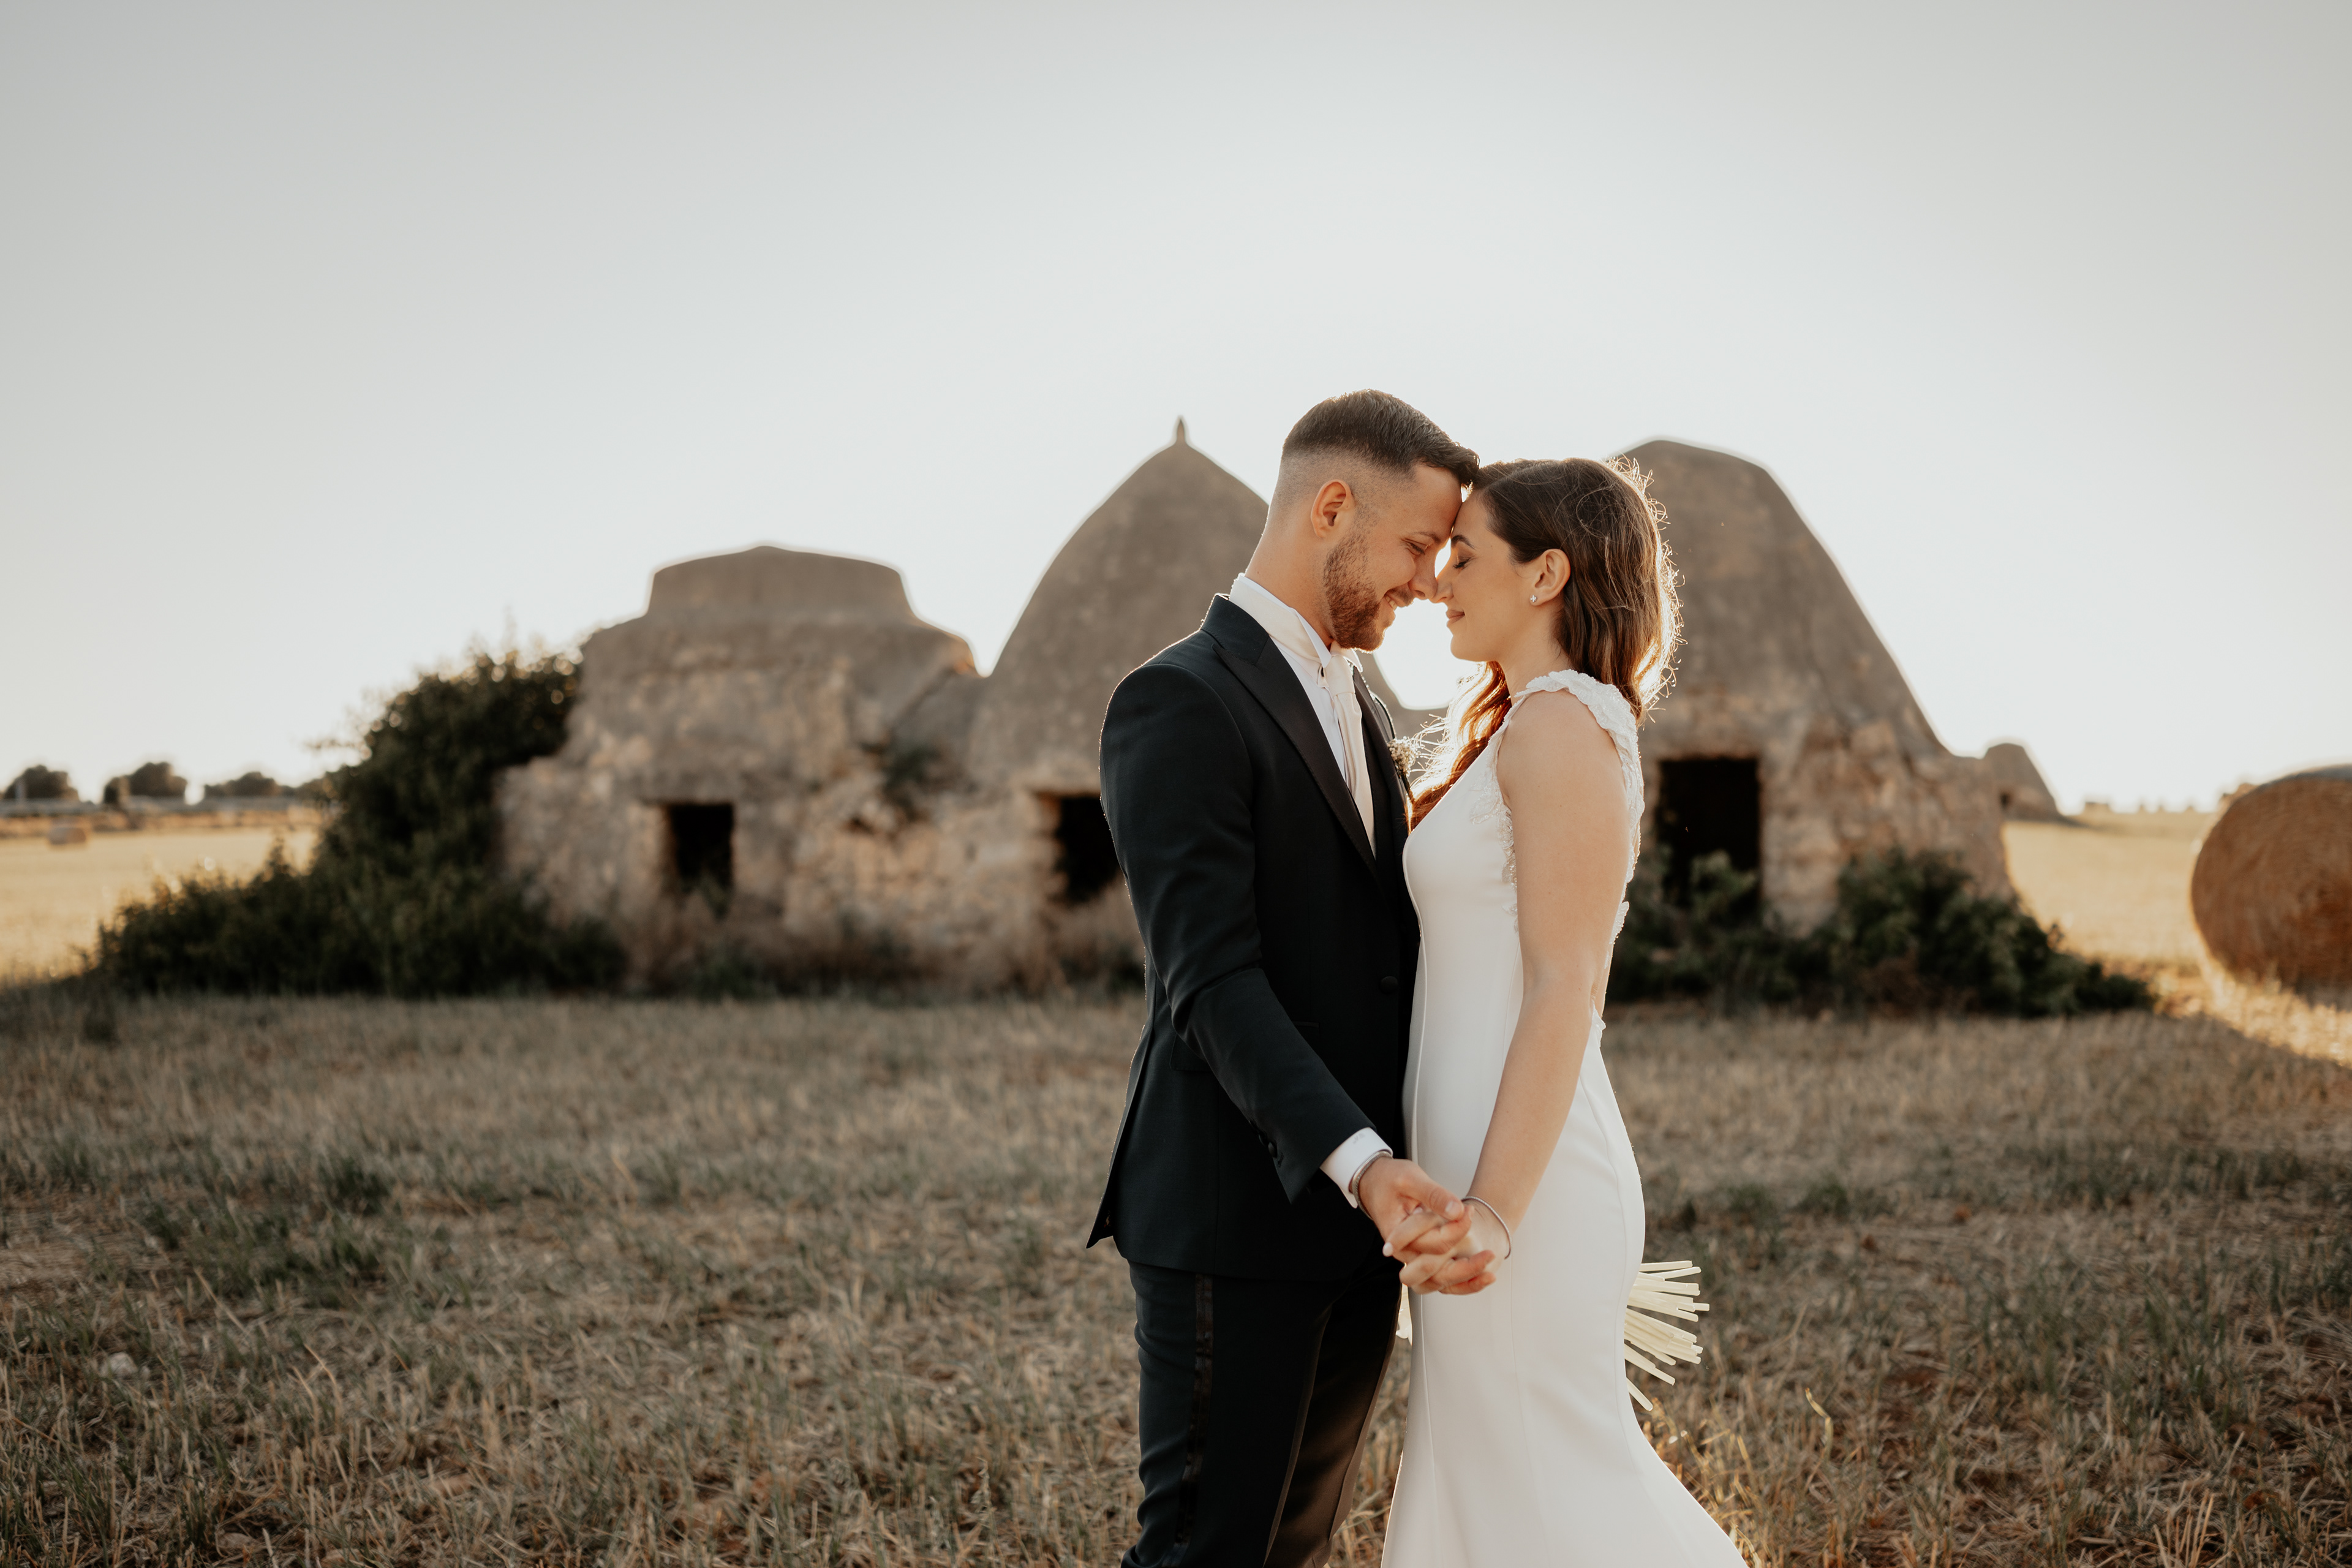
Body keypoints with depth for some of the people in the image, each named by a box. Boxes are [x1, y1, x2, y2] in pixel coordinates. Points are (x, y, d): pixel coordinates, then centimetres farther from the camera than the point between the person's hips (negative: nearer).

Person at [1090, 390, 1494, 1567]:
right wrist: (1363, 1164, -30)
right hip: (1233, 1217, -8)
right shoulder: (1178, 704, -12)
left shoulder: (1354, 708, 18)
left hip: (1356, 1212, 8)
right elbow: (1211, 981, -20)